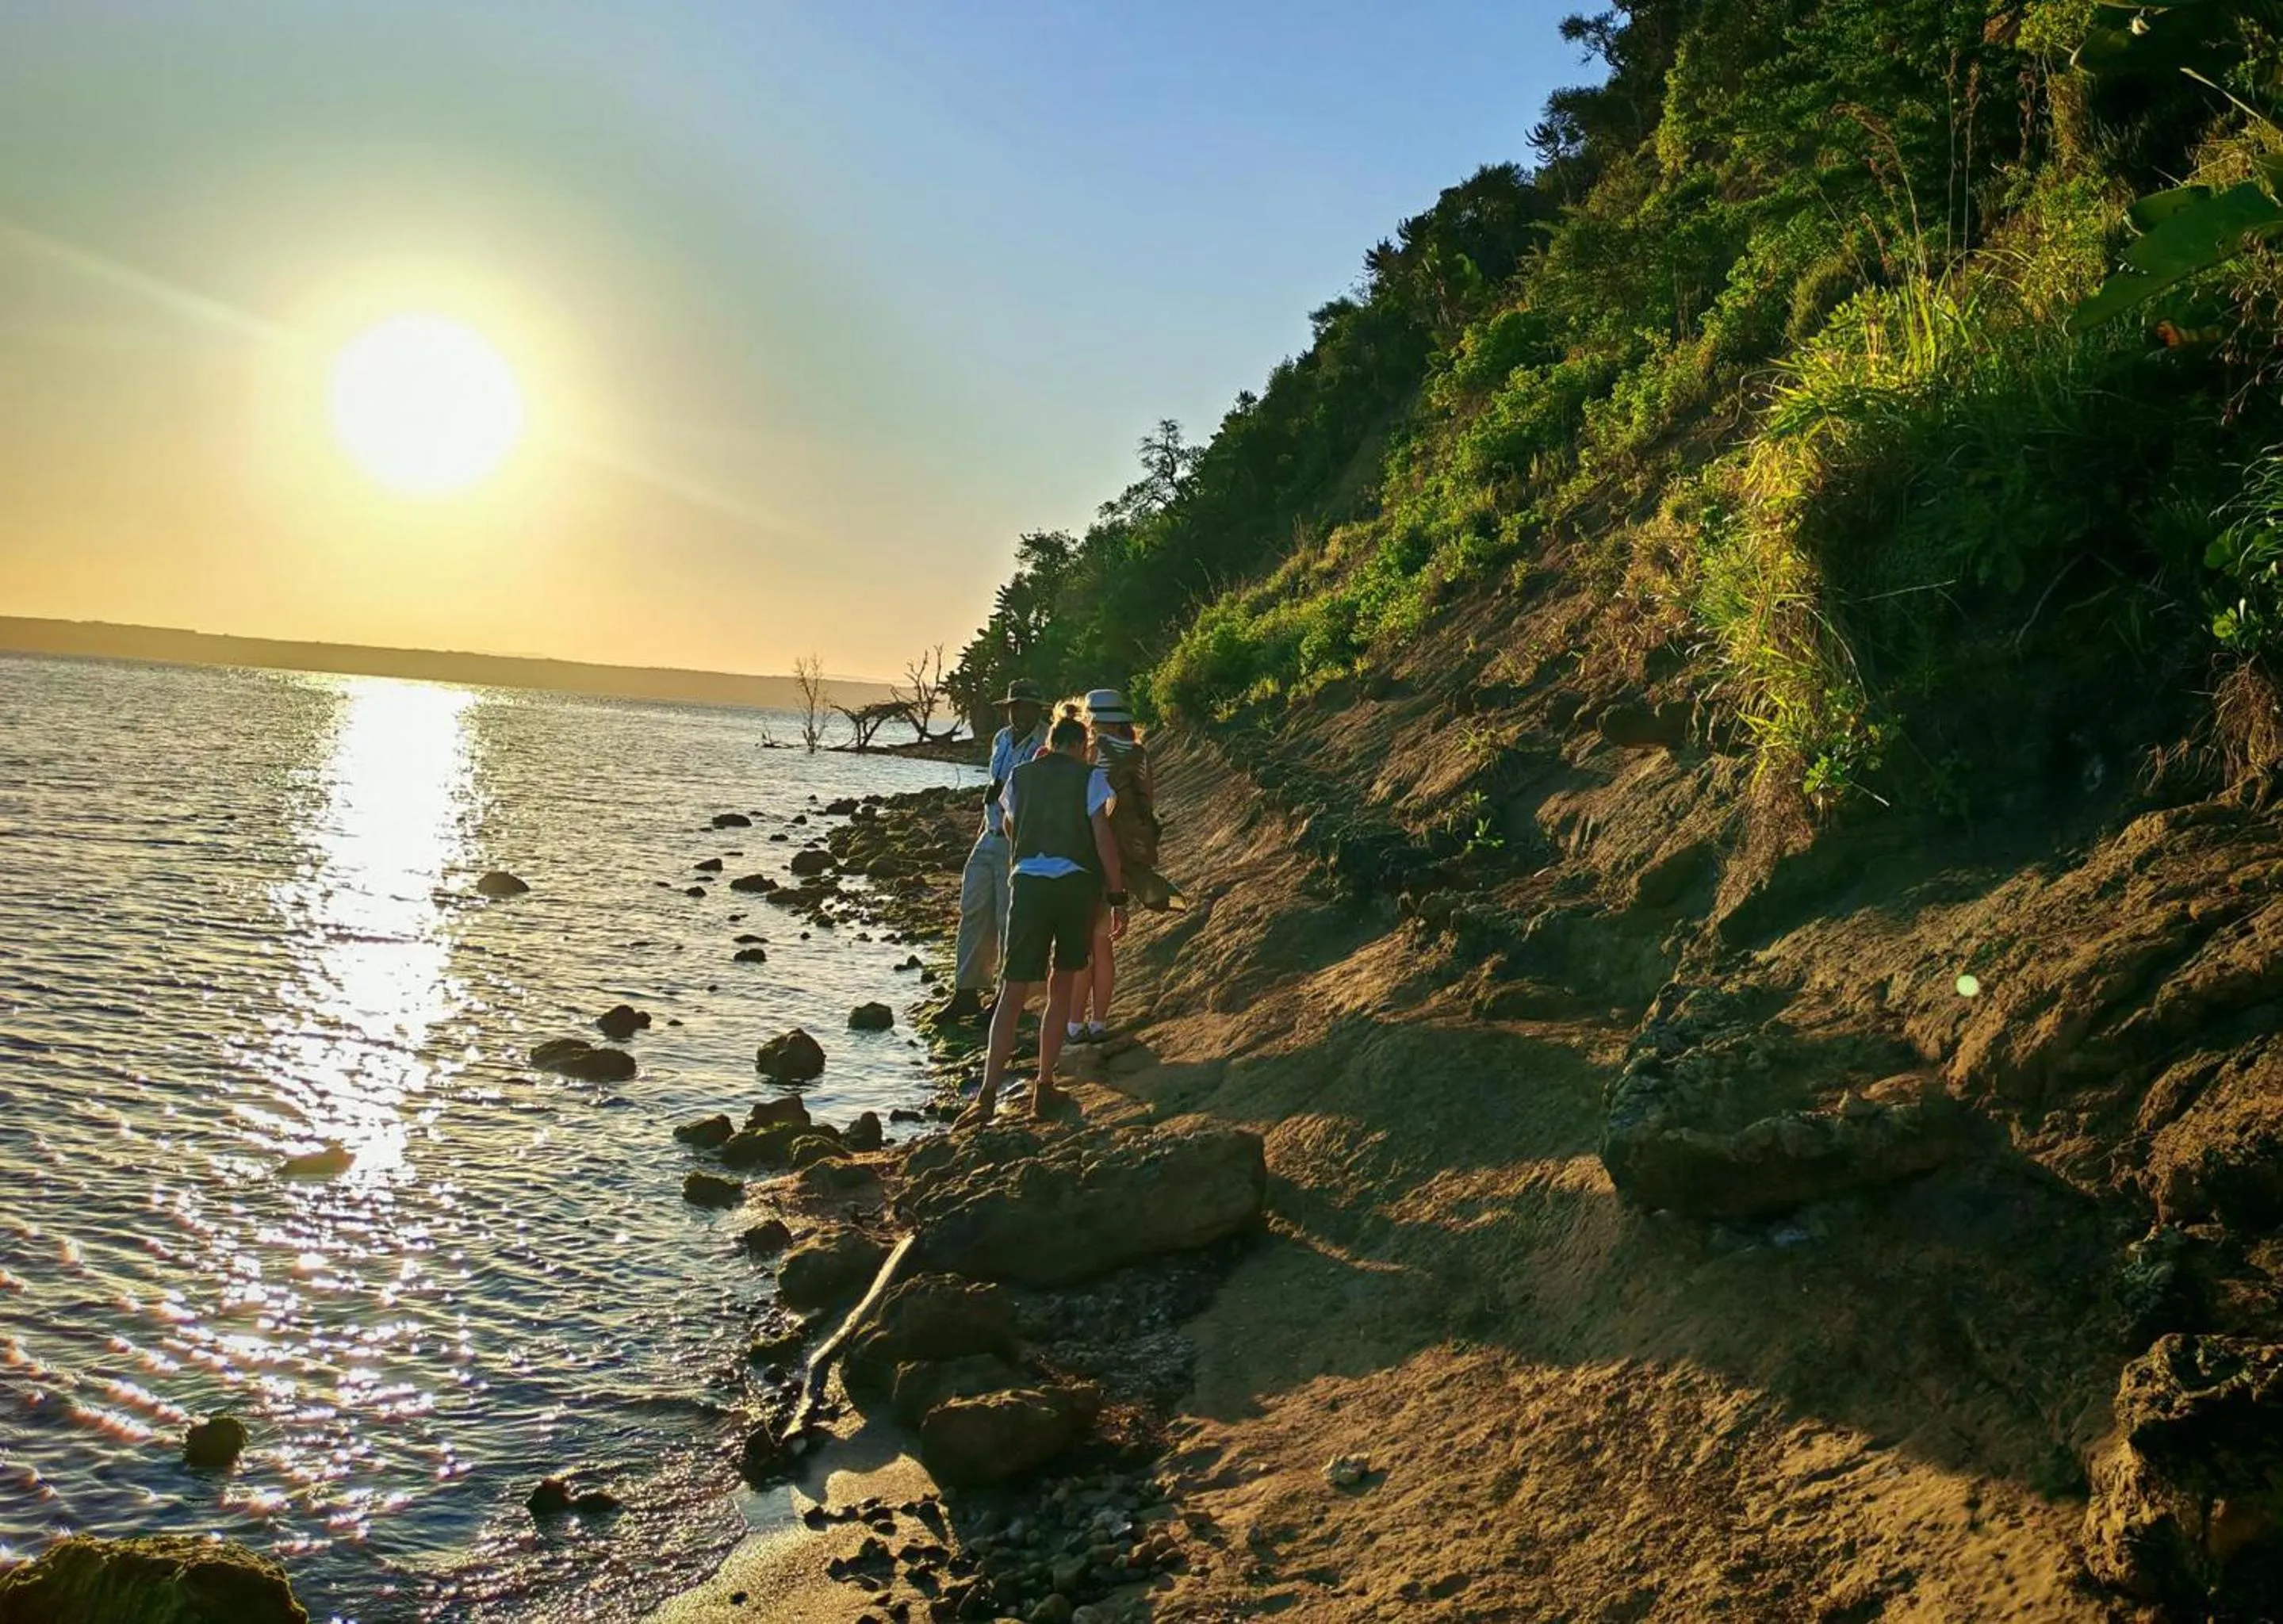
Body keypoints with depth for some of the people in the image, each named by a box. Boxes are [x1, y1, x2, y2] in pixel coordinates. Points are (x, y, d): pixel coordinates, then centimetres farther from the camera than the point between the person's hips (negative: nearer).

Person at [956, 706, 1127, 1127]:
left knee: (1013, 993, -1)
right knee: (1061, 988, 15)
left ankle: (988, 1095, -13)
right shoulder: (1089, 778, 3)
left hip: (1029, 883, 1)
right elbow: (1103, 839, -5)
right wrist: (1118, 898, -2)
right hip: (1078, 885, -1)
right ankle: (1044, 1088, 16)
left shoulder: (1021, 776, 12)